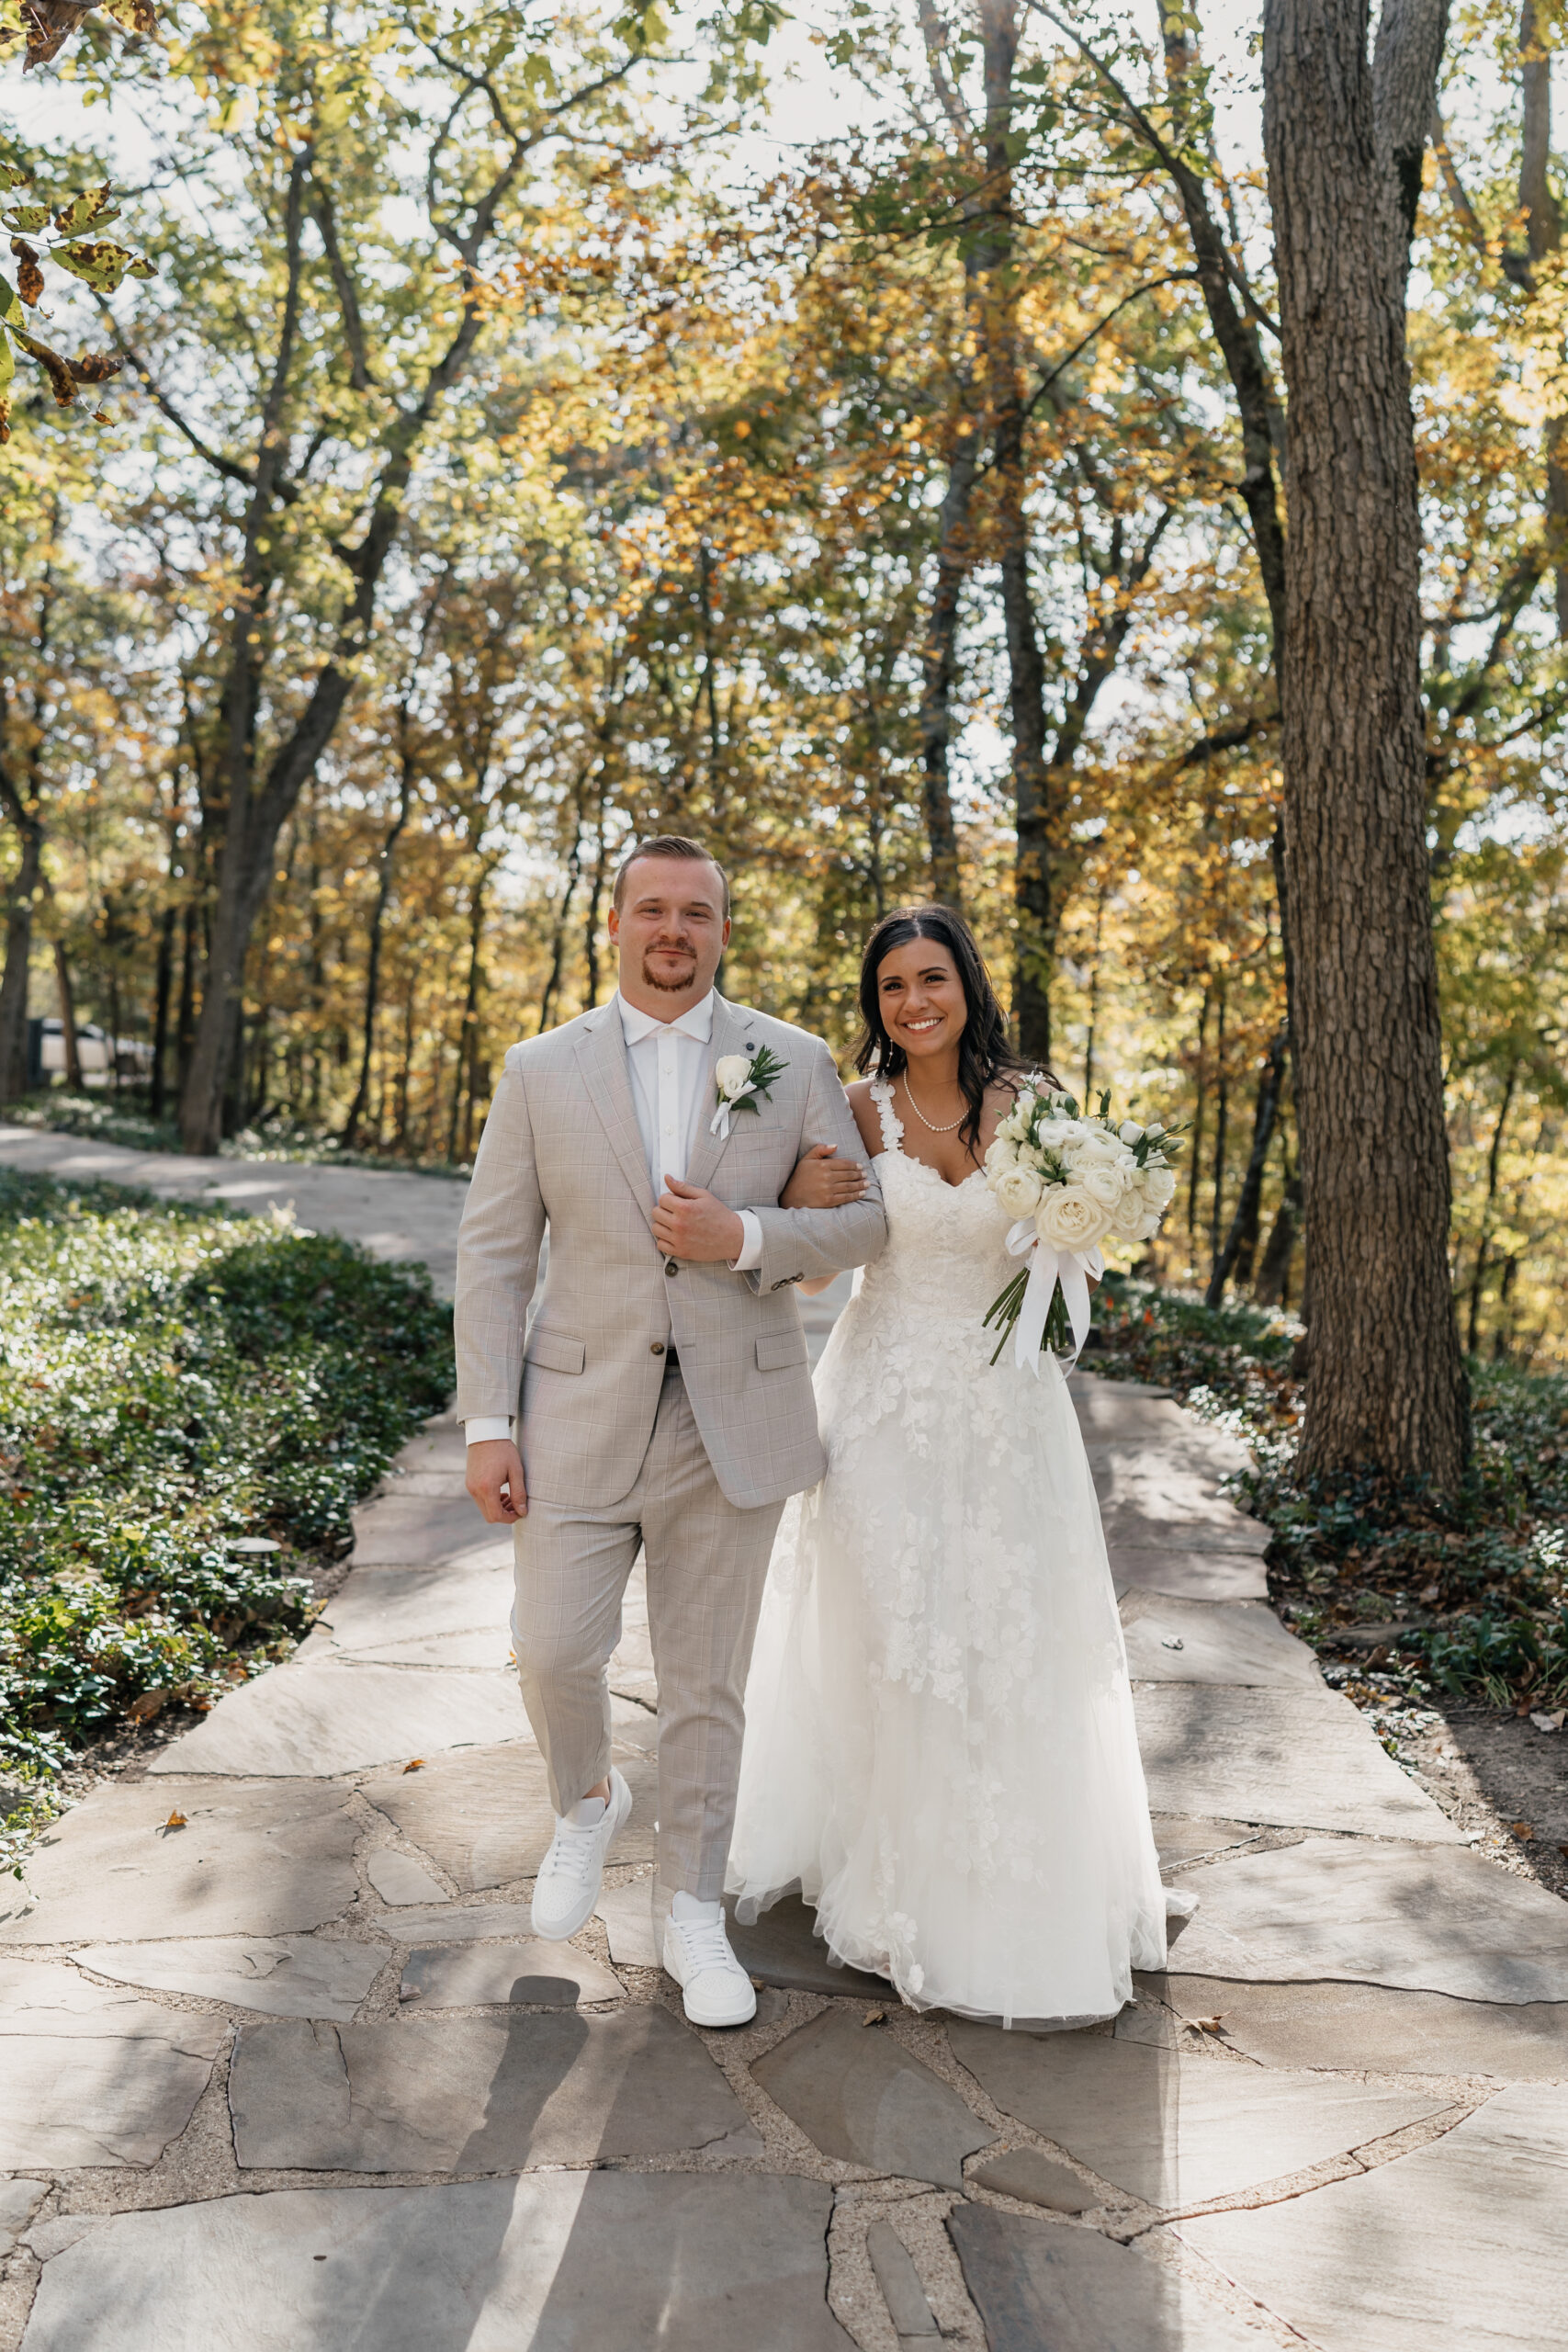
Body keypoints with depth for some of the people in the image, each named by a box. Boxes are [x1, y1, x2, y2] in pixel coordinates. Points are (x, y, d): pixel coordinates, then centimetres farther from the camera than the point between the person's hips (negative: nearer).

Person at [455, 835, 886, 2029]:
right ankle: (589, 1801, 32)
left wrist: (741, 1237, -17)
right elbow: (494, 1254, 0)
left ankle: (691, 1907, 28)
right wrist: (488, 1424, -6)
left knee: (707, 1679, 9)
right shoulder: (541, 1070, 1)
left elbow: (862, 1222, 1)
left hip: (736, 1416, 0)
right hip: (585, 1408, 0)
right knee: (555, 1648, -2)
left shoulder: (793, 1061, 1)